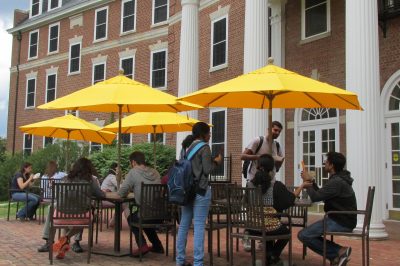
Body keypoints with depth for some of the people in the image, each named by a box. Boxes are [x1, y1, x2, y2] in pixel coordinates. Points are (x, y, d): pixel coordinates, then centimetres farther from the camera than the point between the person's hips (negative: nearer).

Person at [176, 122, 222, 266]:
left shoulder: (187, 146, 13)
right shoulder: (204, 147, -8)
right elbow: (207, 170, -12)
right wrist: (216, 161, 5)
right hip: (200, 189, -7)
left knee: (184, 224, 10)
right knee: (199, 226, -6)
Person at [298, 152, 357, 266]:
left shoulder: (336, 182, -21)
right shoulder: (338, 179, 13)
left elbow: (315, 197, -23)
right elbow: (321, 195, 18)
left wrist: (307, 181, -8)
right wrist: (311, 182, 8)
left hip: (341, 223, -11)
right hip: (341, 219, 11)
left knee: (303, 235, -14)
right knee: (309, 232, 22)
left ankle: (339, 251, -7)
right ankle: (337, 256, 10)